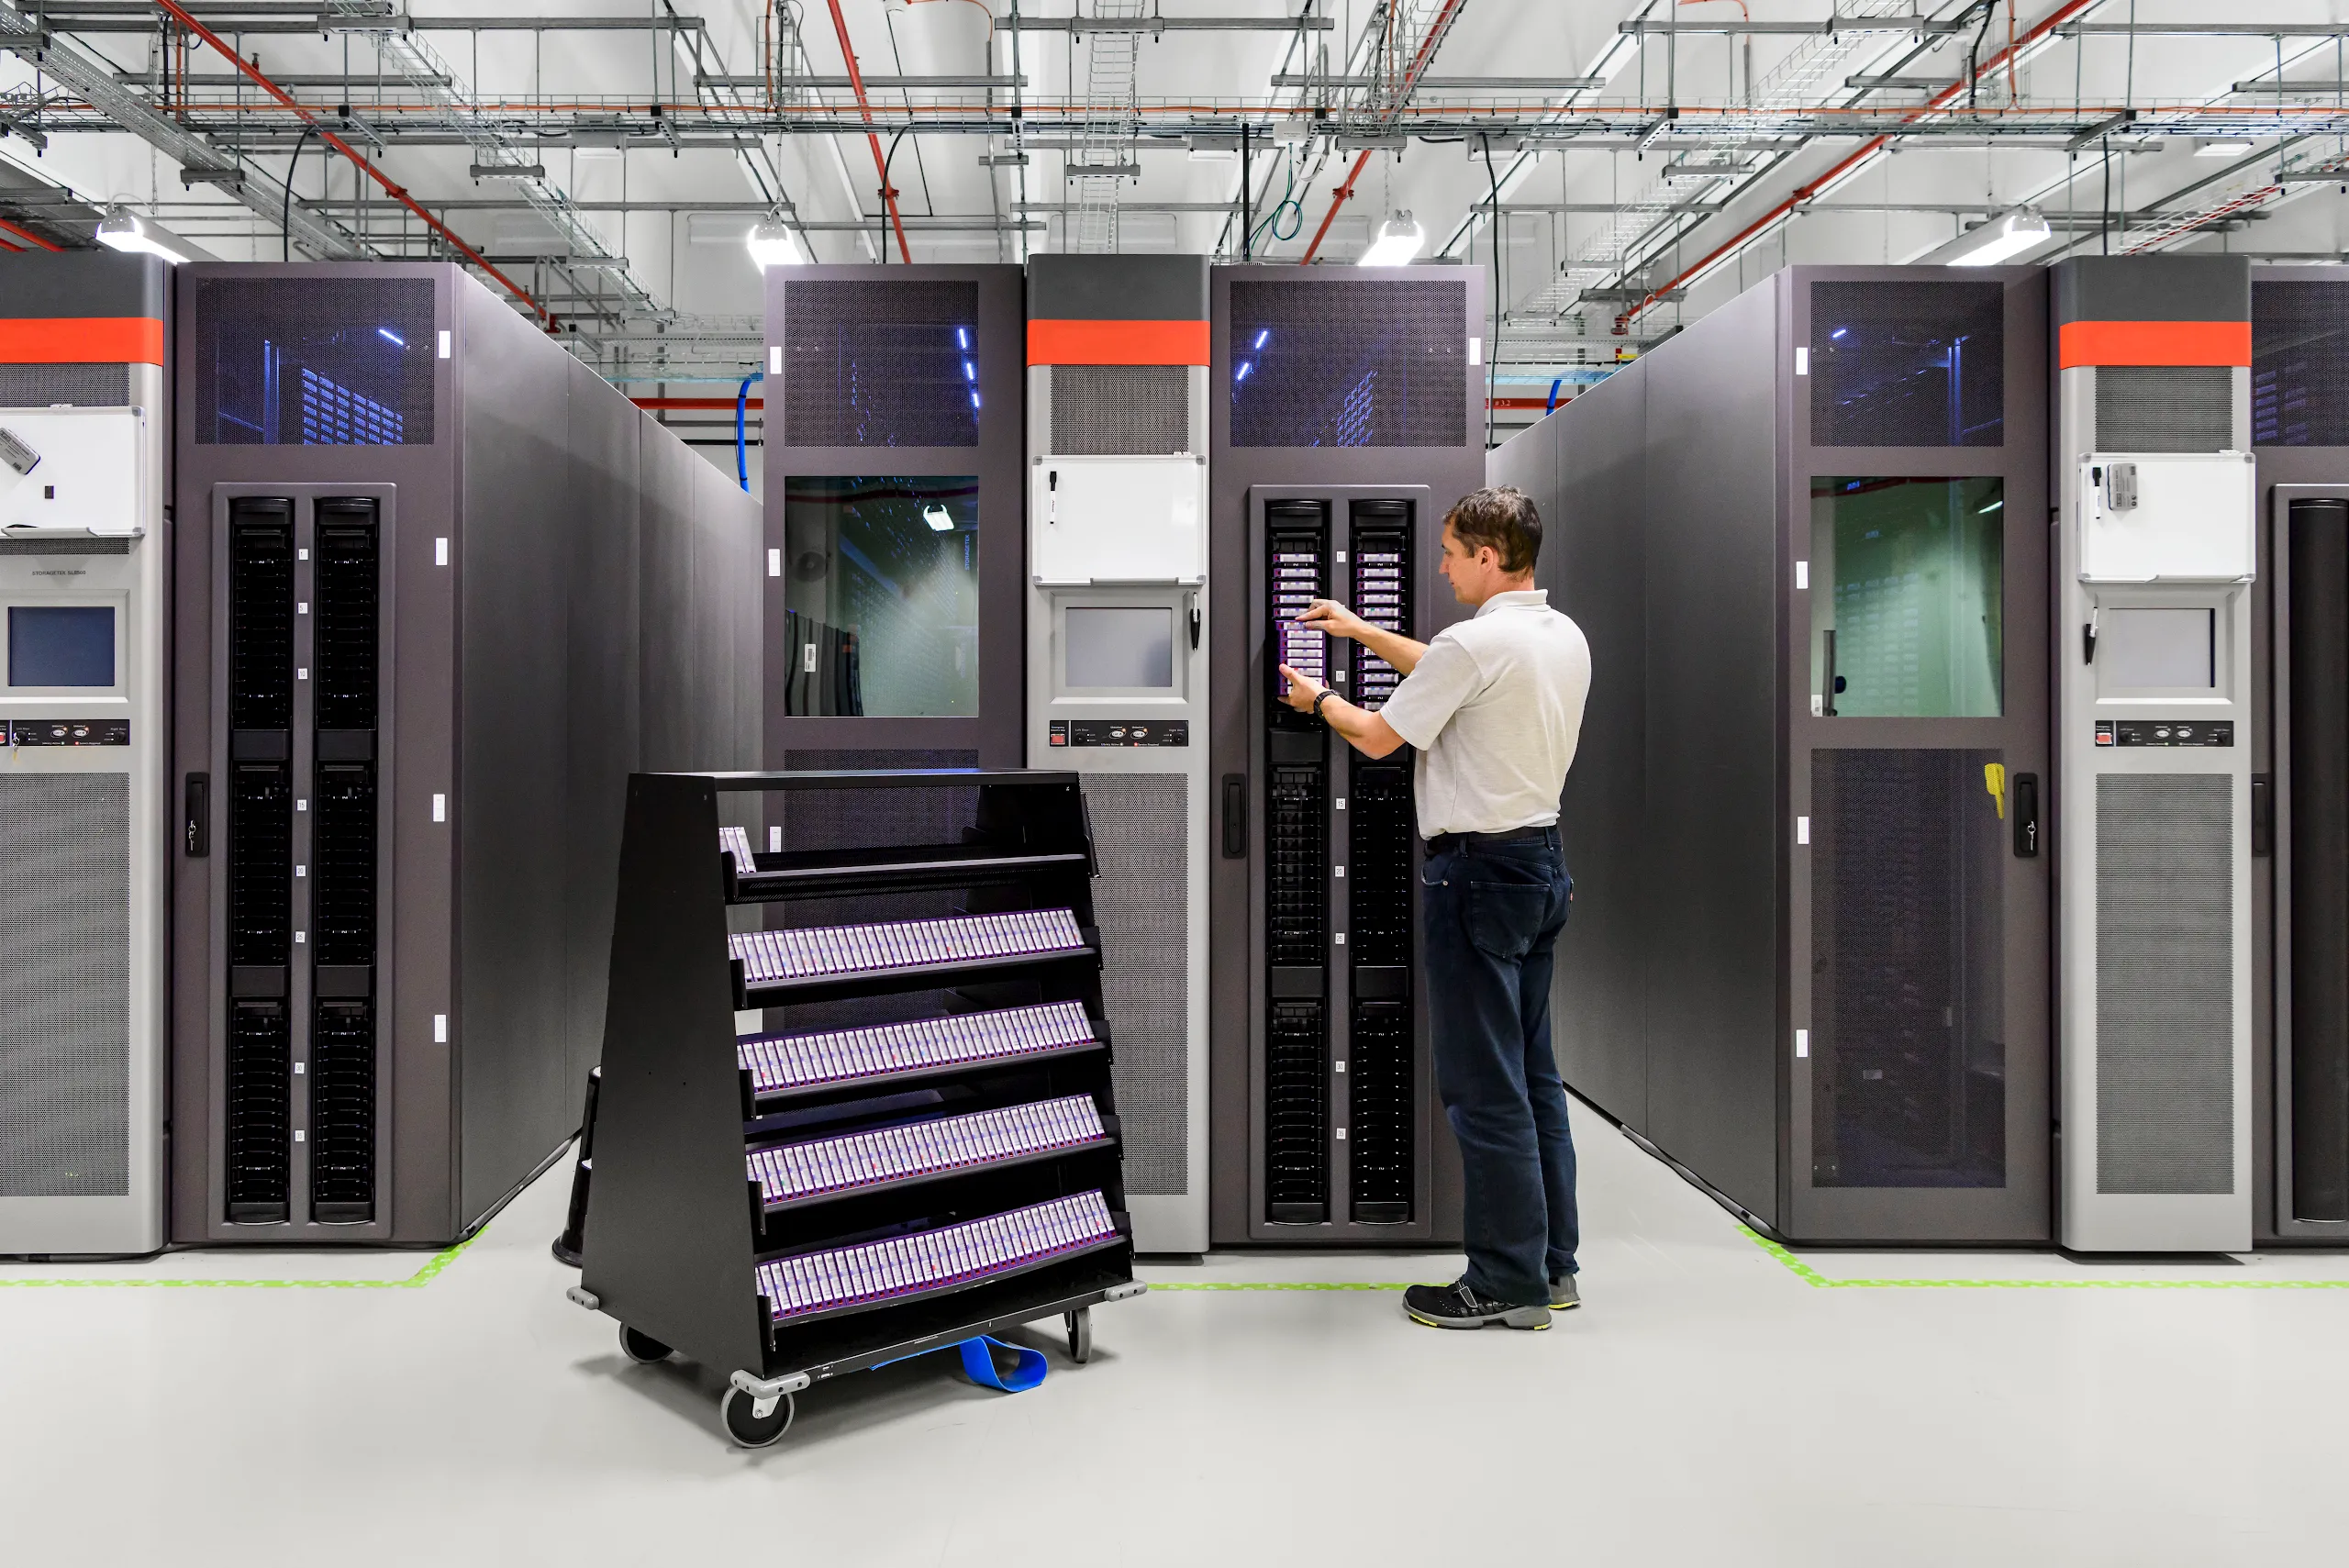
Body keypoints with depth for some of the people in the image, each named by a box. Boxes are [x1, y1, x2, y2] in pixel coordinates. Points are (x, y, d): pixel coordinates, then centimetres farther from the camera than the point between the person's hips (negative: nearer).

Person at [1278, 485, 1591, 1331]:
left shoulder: (1476, 642, -17)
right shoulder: (1566, 637, 10)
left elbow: (1377, 737, -7)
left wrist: (1317, 699, 12)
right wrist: (1364, 631, 31)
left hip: (1478, 872, -9)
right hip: (1543, 860, 9)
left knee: (1485, 1085, -1)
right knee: (1533, 1070, 15)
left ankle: (1508, 1282, 6)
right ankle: (1552, 1262, 22)